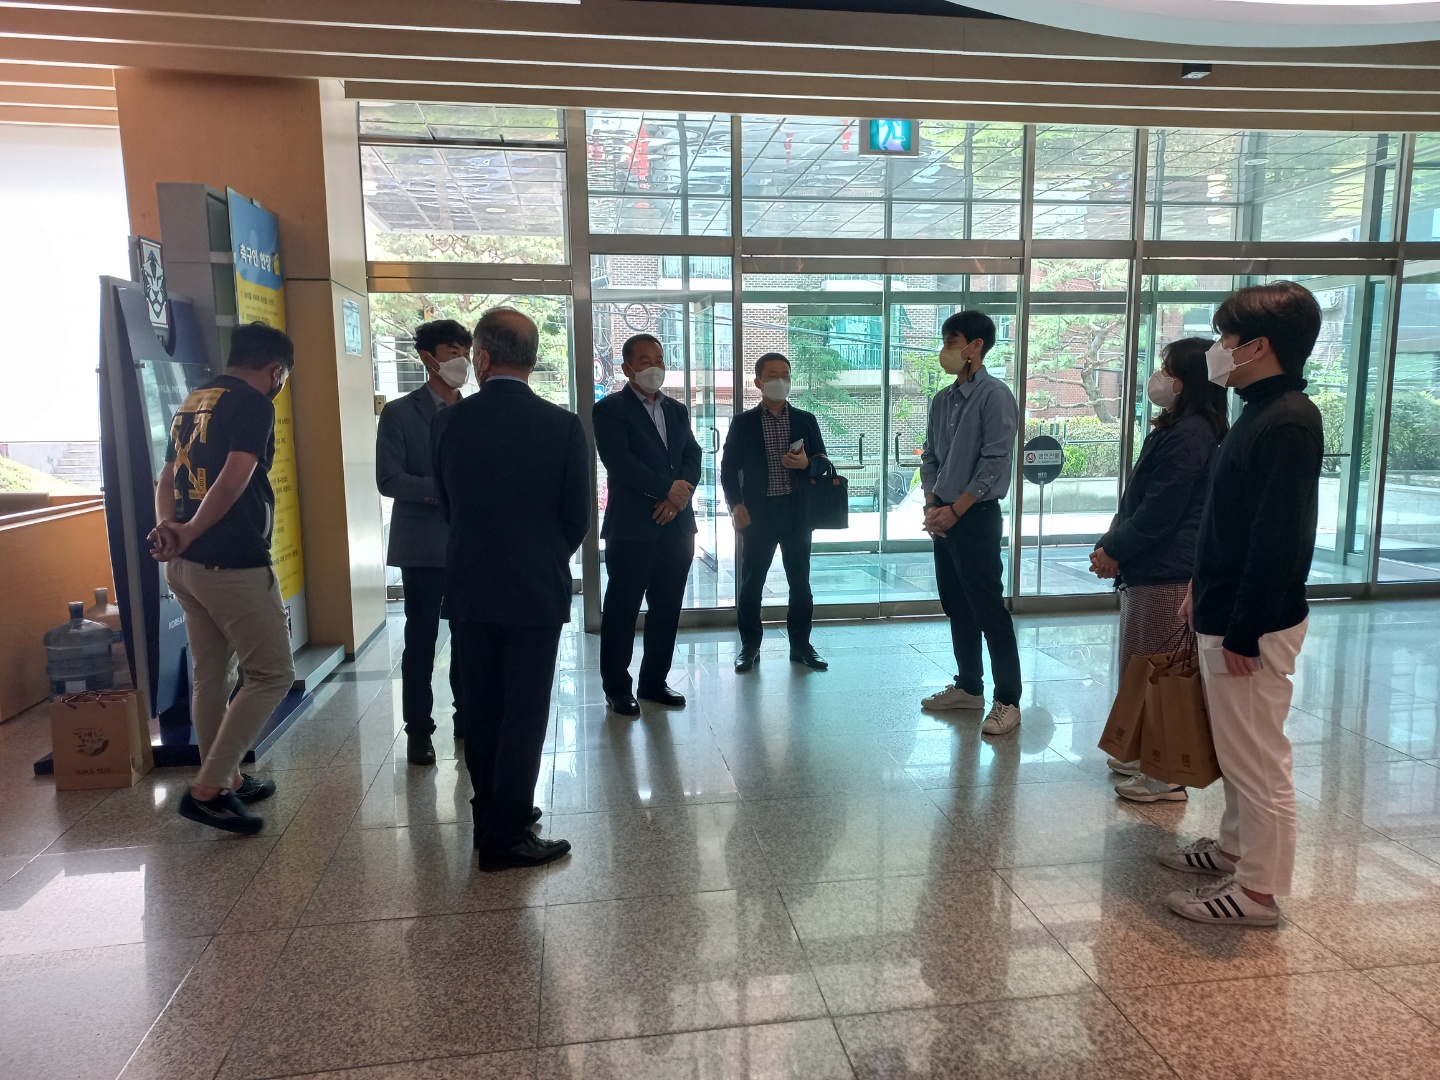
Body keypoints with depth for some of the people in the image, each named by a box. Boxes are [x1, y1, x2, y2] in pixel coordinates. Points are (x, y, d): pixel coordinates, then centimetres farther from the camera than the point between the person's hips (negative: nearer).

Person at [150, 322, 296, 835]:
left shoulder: (191, 404, 18)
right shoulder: (253, 405, -10)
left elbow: (167, 479, 14)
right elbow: (233, 482, -20)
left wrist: (169, 527, -3)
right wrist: (189, 535, -10)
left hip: (186, 566, 9)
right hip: (234, 563, -9)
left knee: (212, 676, 17)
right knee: (272, 674, -1)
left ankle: (225, 781, 29)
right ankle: (208, 788, -1)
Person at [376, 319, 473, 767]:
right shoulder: (399, 413, -2)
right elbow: (388, 479, -10)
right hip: (423, 545, -3)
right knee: (421, 639, 5)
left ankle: (468, 717, 23)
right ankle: (418, 730, 17)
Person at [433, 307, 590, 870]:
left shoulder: (449, 421, -5)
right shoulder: (563, 425, -11)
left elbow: (446, 504, 5)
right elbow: (578, 517, -4)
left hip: (469, 588, 3)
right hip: (536, 590, -3)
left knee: (481, 710, 16)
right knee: (524, 714, 5)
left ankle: (491, 817, 28)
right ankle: (507, 836, 11)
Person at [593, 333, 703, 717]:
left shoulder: (677, 410, 17)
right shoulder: (610, 409, -3)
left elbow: (693, 457, 8)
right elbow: (619, 461, -15)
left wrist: (680, 495, -10)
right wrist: (669, 488, -15)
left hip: (676, 524, 6)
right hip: (632, 527, -6)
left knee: (667, 609, 10)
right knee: (622, 610, 2)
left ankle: (654, 681, 23)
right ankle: (617, 687, 15)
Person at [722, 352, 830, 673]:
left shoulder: (806, 420, 8)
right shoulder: (743, 423, 3)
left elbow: (822, 463, 9)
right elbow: (729, 467, 2)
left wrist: (807, 463, -13)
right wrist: (735, 504, -10)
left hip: (797, 512, 2)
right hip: (757, 513, -1)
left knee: (800, 581, 7)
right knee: (751, 582, 3)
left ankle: (801, 645, 19)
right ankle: (749, 646, 14)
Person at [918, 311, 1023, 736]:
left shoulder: (994, 397, -11)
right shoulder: (942, 400, 11)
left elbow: (994, 463, -16)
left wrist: (954, 510, -15)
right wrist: (932, 506, 1)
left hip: (976, 517, -8)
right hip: (944, 517, 8)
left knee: (989, 610, -4)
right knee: (956, 606, 14)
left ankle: (1007, 701, 4)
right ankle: (968, 686, 27)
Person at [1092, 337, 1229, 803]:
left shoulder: (1188, 434, -17)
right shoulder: (1176, 429, 15)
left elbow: (1159, 511, -20)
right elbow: (1139, 500, 16)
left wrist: (1114, 552, -10)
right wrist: (1111, 546, 6)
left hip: (1167, 574, -10)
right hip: (1150, 570, 10)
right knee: (1141, 668, 19)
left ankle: (1167, 777, 11)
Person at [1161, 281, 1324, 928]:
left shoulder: (1288, 424, -20)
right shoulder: (1264, 411, 11)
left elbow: (1280, 541, -24)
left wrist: (1243, 633, -21)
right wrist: (1203, 586, 20)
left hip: (1252, 625, -10)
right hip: (1226, 612, 10)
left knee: (1257, 758, 2)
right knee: (1237, 748, 21)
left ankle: (1259, 890, 15)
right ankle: (1236, 846, 37)